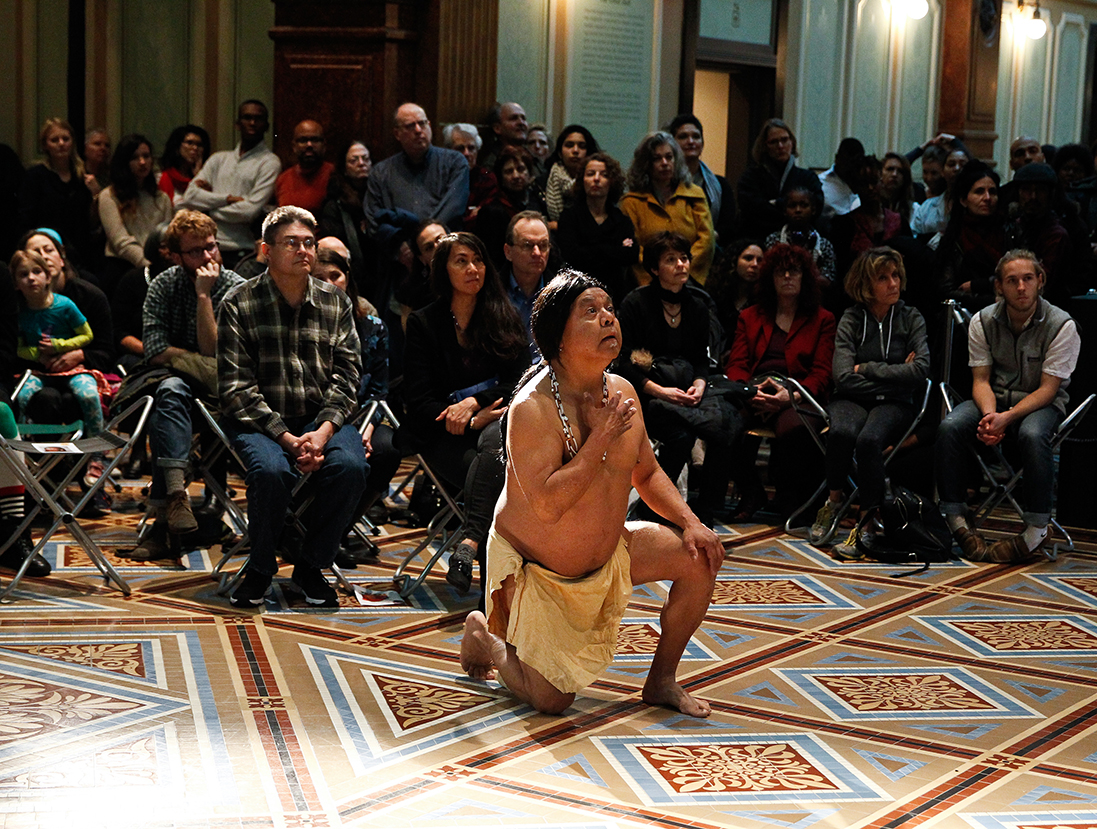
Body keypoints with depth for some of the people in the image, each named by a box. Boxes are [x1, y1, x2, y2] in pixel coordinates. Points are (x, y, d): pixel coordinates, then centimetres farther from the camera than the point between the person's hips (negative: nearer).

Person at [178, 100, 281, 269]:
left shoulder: (269, 163, 2)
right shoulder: (219, 159, 18)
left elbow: (250, 211, -10)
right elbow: (190, 196, 6)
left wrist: (206, 209, 0)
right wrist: (228, 199, -8)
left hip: (239, 253, -4)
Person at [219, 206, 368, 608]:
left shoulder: (336, 303, 9)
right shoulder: (239, 304, -1)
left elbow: (346, 375, 4)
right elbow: (236, 386, -7)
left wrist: (323, 432, -15)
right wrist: (286, 438, -18)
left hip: (322, 418, 3)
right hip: (258, 420, -2)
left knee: (351, 466, -28)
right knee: (270, 470, -34)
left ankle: (311, 567, -6)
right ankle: (260, 568, -6)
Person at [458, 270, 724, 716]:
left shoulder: (622, 392, -4)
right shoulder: (532, 408, -26)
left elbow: (647, 474, 9)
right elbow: (547, 505, -34)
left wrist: (689, 522, -7)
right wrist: (603, 438, -32)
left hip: (606, 553, 7)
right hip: (533, 567, -7)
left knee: (699, 558, -7)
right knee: (551, 700, -10)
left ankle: (661, 681, 10)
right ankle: (483, 636, 22)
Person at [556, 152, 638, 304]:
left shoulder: (622, 221, 15)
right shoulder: (569, 216, 8)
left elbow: (632, 255, 0)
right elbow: (572, 255, -8)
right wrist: (618, 250, 0)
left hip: (616, 294, 2)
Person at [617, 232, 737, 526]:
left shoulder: (697, 308, 14)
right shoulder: (636, 303, -3)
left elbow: (701, 359, 16)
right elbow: (623, 364, -8)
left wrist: (699, 385, -7)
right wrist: (660, 391, -19)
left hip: (686, 393, 5)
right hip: (644, 394, -5)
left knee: (723, 429, -26)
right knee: (681, 433, -35)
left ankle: (705, 517, -18)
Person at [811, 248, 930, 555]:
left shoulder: (910, 318, 7)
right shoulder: (851, 319, 4)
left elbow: (921, 370, -8)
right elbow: (844, 378, -6)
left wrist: (867, 369, -6)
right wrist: (894, 375, -5)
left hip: (895, 403, 0)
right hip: (852, 400, 0)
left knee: (869, 439, -35)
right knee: (842, 432, -36)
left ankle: (866, 523, -26)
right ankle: (833, 501, -11)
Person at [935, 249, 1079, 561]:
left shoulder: (1062, 325, -11)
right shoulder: (983, 321, -1)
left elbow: (1048, 389, -13)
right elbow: (981, 380, 0)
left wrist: (1007, 417, -27)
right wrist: (989, 415, -22)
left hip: (1042, 403, -3)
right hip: (994, 398, 3)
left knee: (1032, 434, -38)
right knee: (950, 427, -26)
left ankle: (1036, 529, -27)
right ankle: (956, 519, -18)